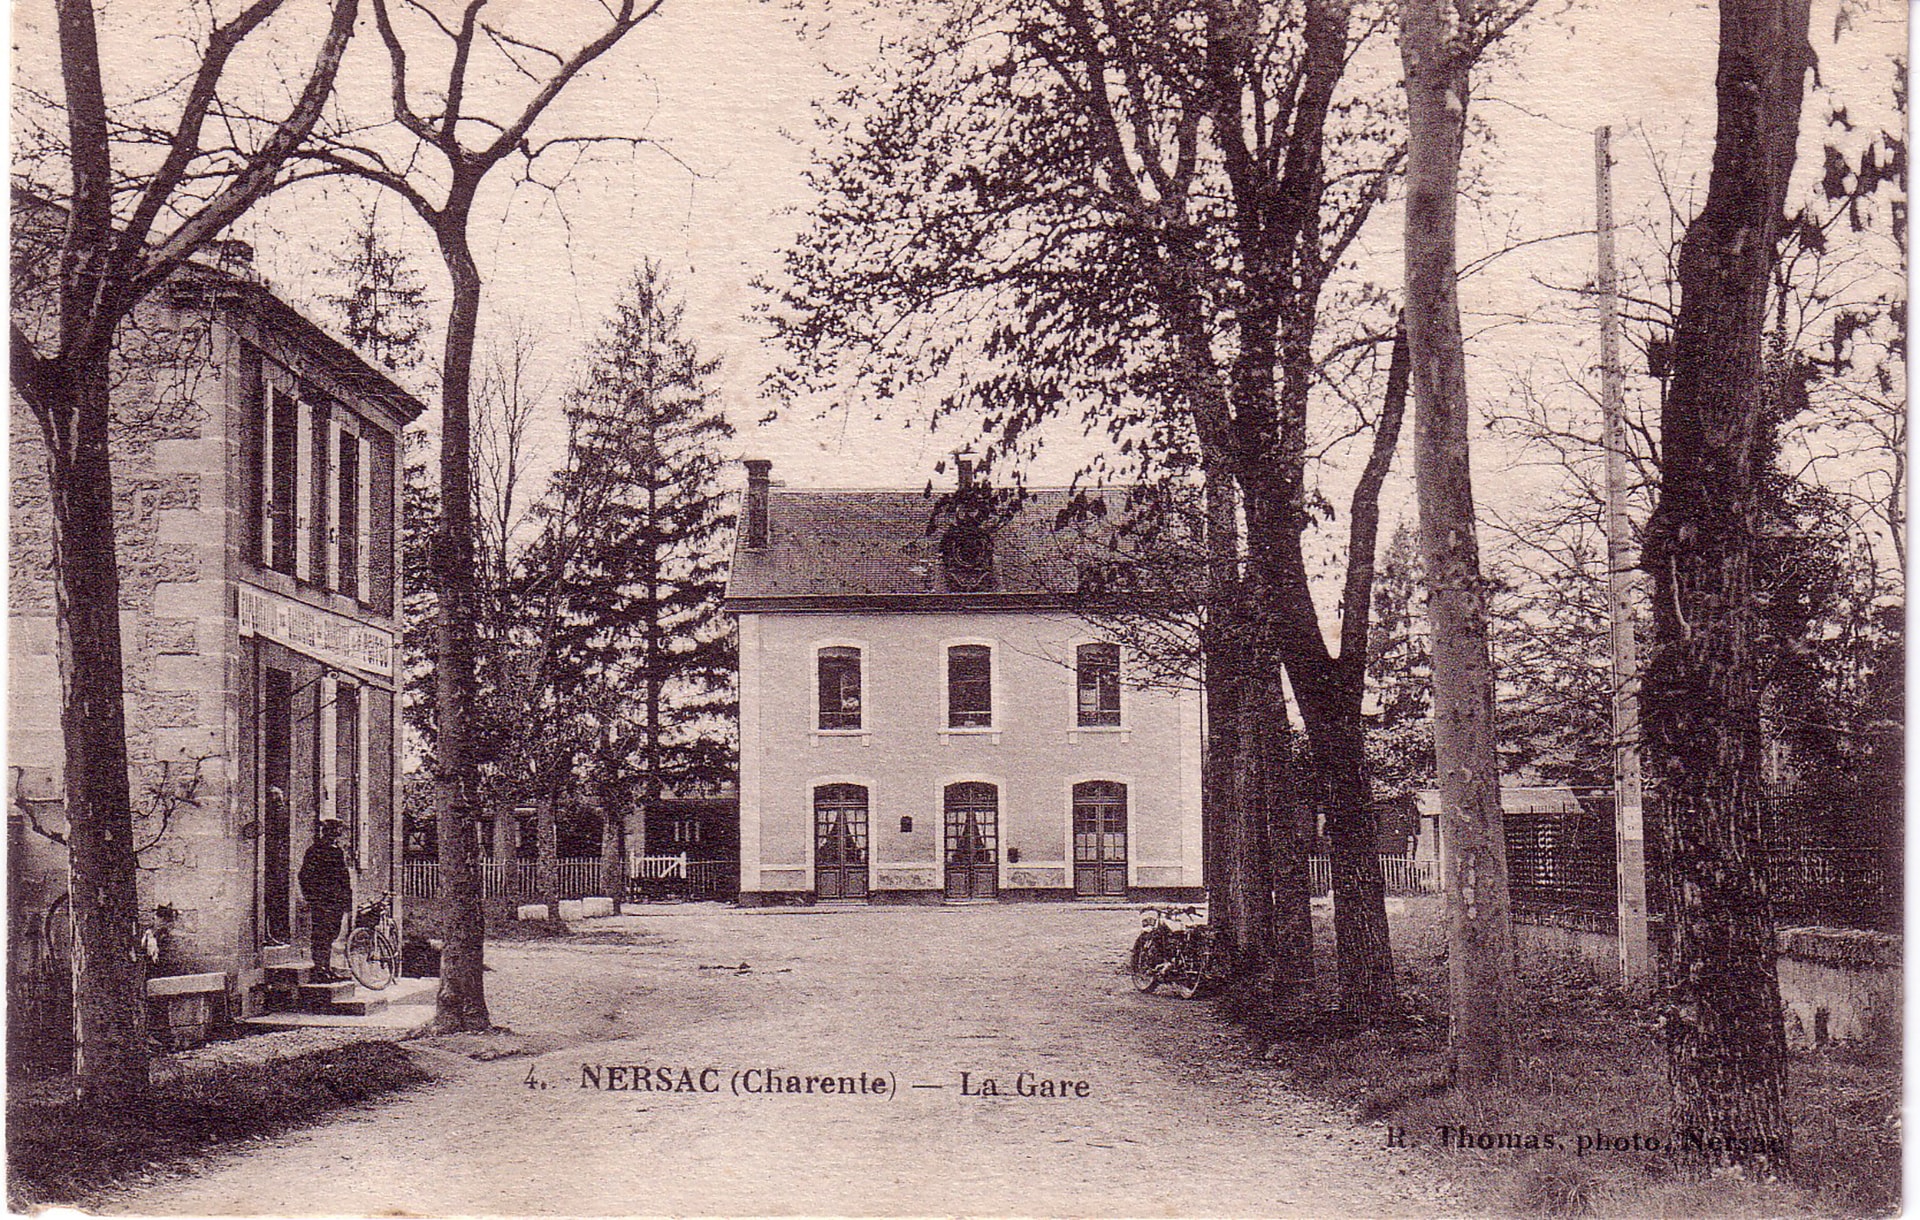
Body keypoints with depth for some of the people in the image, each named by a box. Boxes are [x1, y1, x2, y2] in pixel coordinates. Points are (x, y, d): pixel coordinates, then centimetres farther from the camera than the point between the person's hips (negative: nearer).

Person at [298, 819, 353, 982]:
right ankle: (318, 970, -7)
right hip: (321, 901, -7)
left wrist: (347, 897, 17)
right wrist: (311, 898, -13)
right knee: (321, 936, -8)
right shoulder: (314, 851, -4)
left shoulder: (338, 851, 18)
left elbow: (345, 876, 23)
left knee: (331, 935, 9)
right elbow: (305, 876, -7)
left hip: (337, 901, 7)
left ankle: (327, 968, 15)